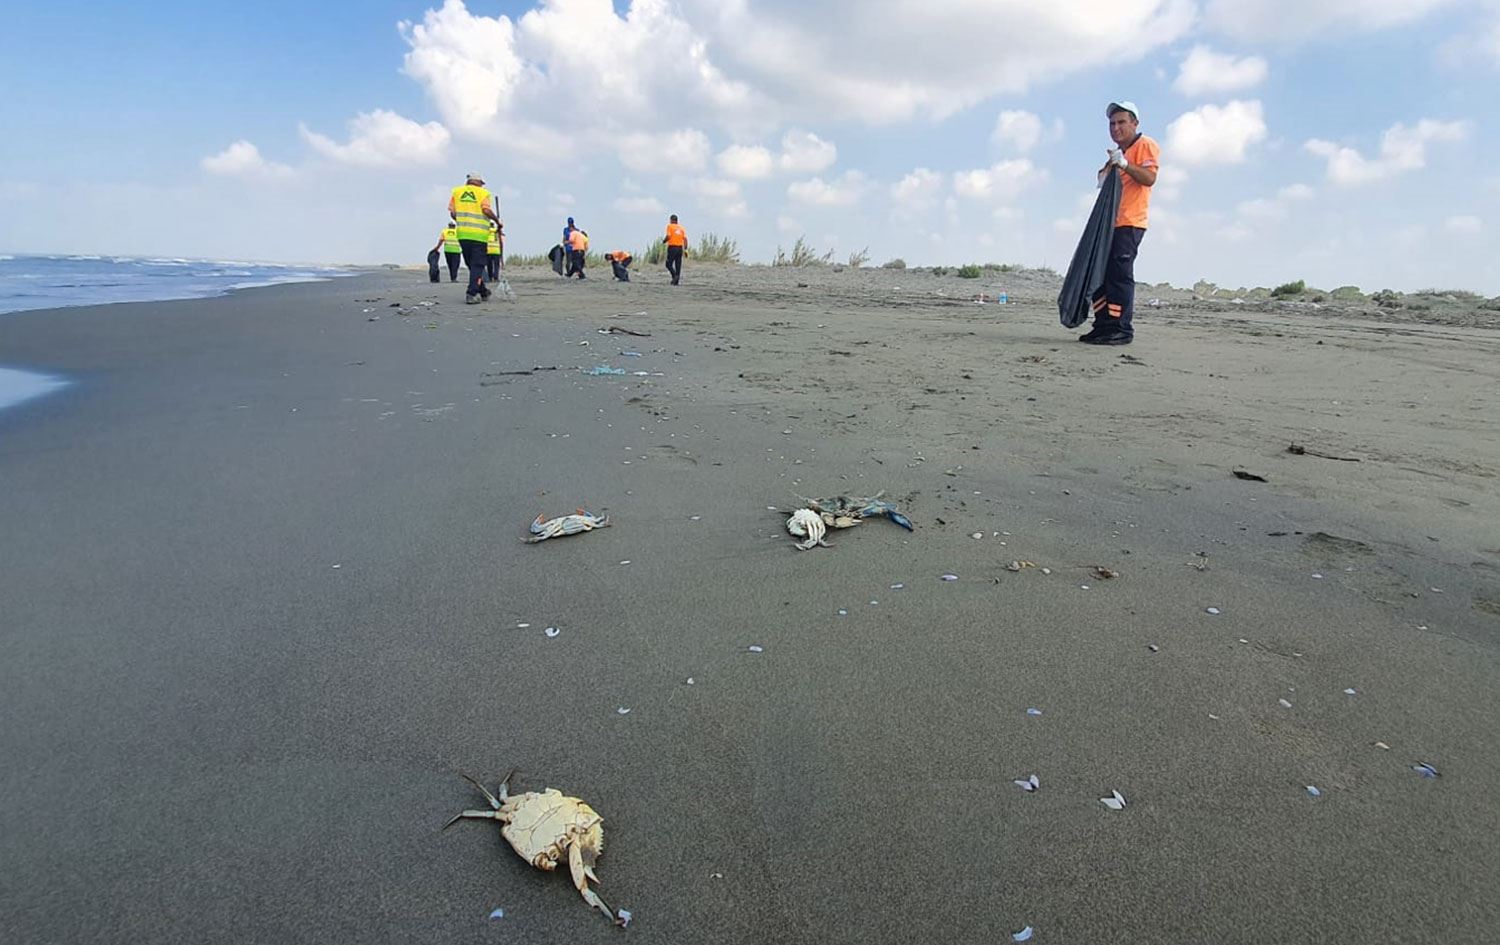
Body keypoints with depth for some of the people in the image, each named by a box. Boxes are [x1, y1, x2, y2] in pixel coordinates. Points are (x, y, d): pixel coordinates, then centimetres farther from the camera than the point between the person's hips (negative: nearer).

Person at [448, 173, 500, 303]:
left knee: (472, 264, 16)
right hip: (479, 234, -4)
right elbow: (486, 210, -13)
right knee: (477, 265, 1)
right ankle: (471, 294, -9)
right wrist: (497, 219, 3)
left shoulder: (456, 191, 11)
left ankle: (483, 291, 25)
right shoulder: (483, 193, 1)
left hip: (462, 233, 4)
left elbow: (452, 212, 7)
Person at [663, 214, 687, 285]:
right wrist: (685, 249, 5)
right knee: (678, 265, 7)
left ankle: (675, 275, -20)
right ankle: (676, 281, 6)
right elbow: (685, 238, 5)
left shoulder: (670, 226, -2)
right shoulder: (681, 227, 11)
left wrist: (664, 241, 5)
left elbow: (668, 236, -14)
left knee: (669, 264, 2)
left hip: (672, 247, -5)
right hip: (680, 248, 5)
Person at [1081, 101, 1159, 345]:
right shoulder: (1115, 153, 27)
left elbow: (1149, 178, -14)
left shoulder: (1146, 145, 1)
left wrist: (1124, 164, -25)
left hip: (1129, 224, -9)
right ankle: (1103, 326, 8)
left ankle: (1122, 330, -13)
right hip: (1109, 223, 9)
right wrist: (1106, 174, 16)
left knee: (1119, 275, -14)